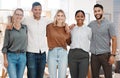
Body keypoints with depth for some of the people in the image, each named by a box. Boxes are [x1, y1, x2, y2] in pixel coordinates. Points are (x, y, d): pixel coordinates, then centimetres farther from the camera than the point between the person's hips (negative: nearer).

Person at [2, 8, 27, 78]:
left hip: (22, 57, 3)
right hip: (11, 56, -3)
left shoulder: (25, 28, 6)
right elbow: (5, 45, -2)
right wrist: (5, 59, -7)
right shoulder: (9, 29, -2)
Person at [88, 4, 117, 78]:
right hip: (94, 55, 3)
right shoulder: (91, 24, 7)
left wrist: (113, 55, -12)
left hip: (105, 54, -3)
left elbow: (114, 40, -4)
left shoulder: (109, 24, -2)